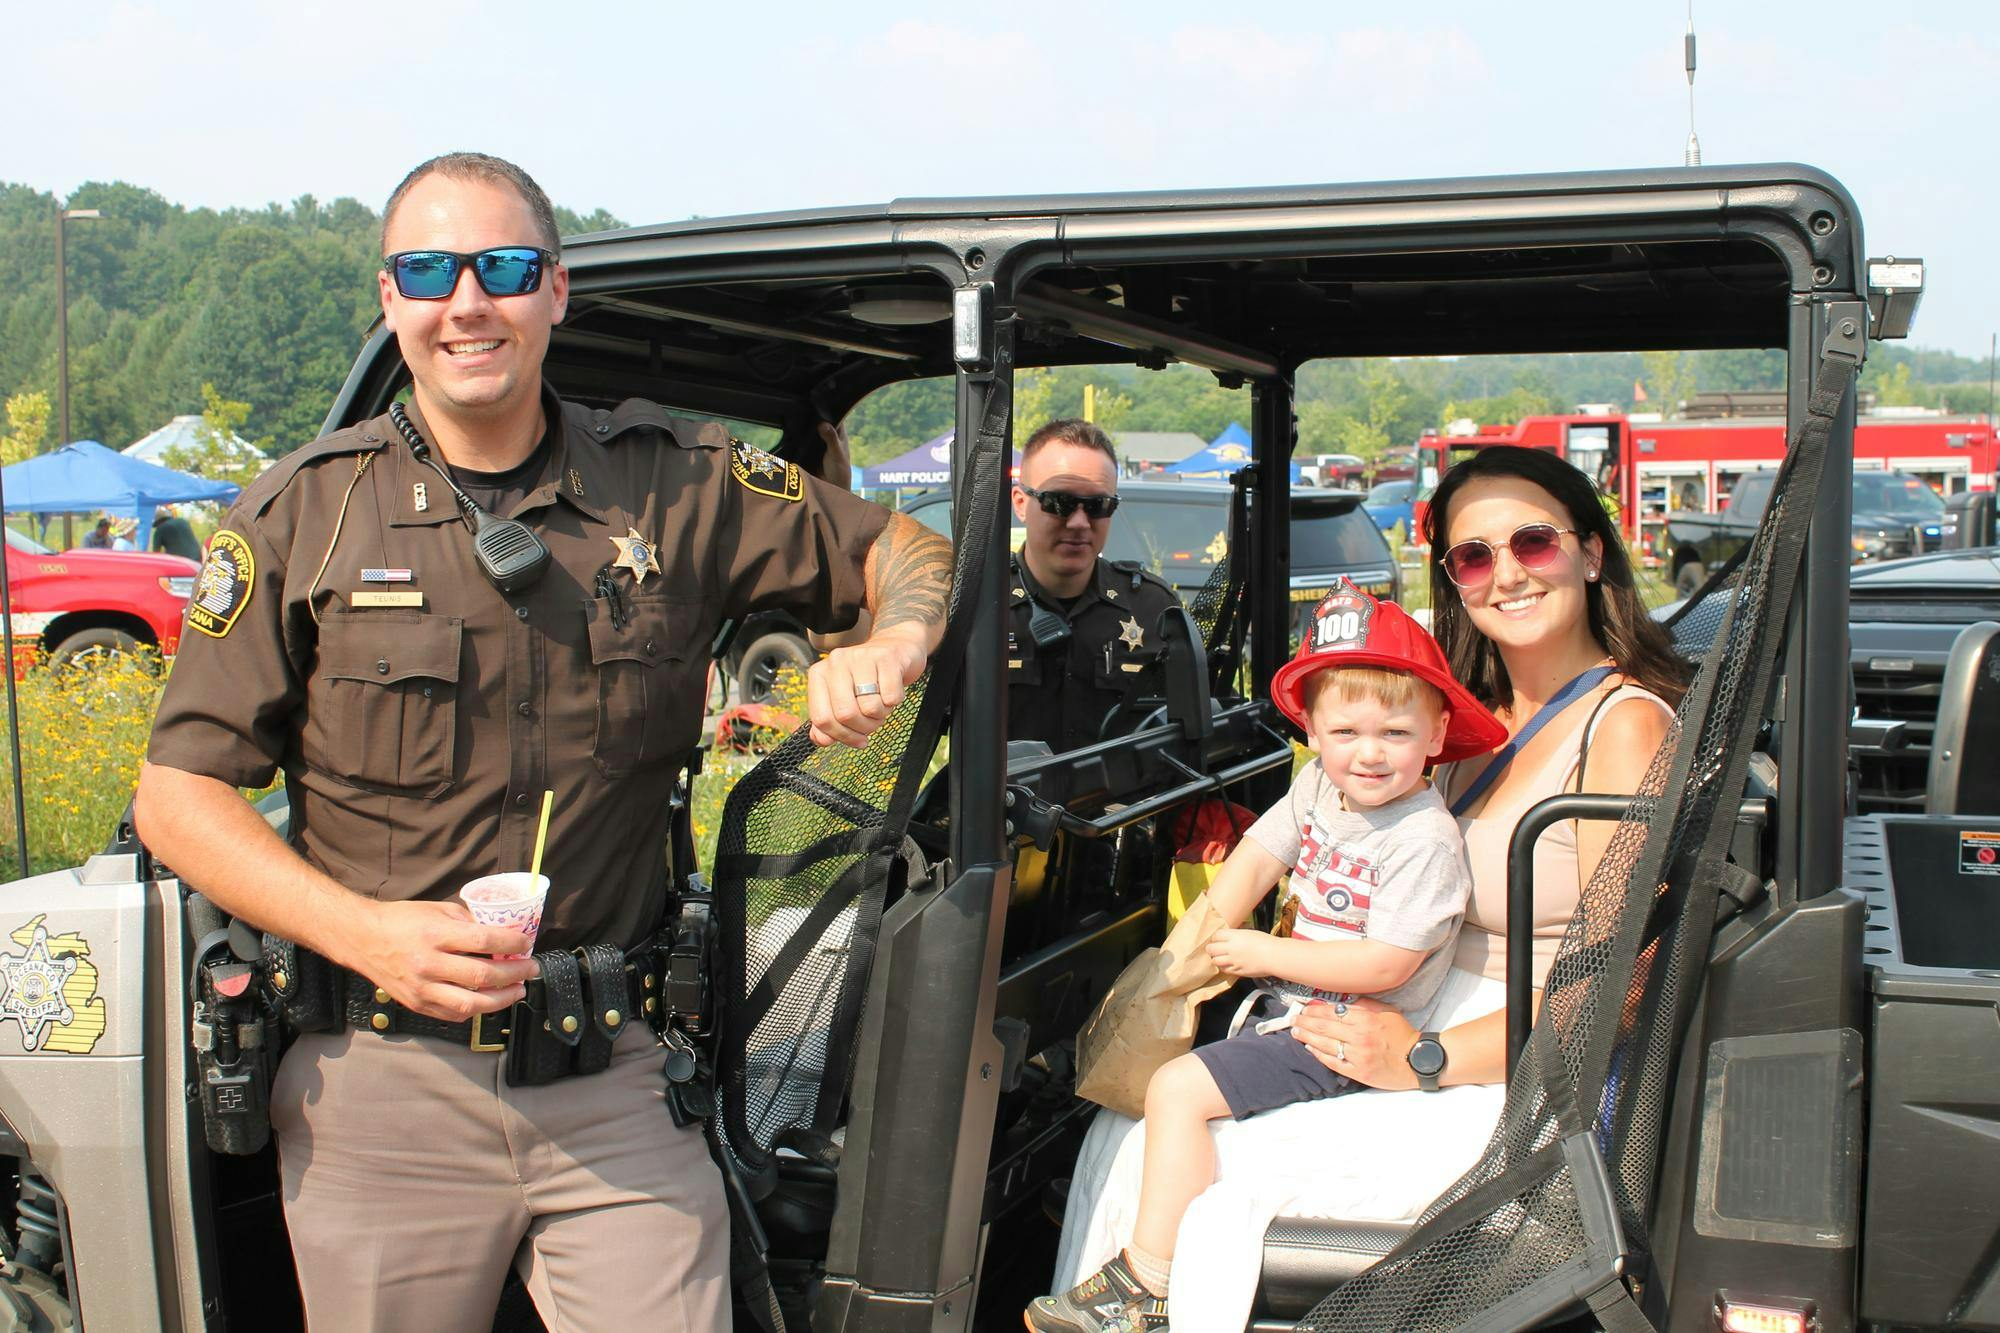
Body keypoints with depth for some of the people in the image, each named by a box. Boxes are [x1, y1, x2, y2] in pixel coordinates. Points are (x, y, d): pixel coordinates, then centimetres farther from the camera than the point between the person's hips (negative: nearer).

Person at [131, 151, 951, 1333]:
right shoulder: (303, 513, 1)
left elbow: (907, 550, 13)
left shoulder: (678, 484, 3)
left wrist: (893, 646, -12)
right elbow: (178, 792, 1)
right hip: (385, 1082, 0)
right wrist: (363, 933, -15)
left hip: (617, 1080, 0)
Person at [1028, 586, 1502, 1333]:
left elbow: (1384, 967, -24)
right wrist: (1199, 945, -10)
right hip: (1284, 1001, 9)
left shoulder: (1424, 841, -20)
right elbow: (1253, 860, 4)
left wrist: (1261, 954, -18)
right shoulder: (1317, 788, 2)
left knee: (1177, 1090, -19)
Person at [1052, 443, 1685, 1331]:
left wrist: (1425, 1059, -17)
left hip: (1525, 1085, -8)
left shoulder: (1622, 725, -11)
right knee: (1124, 1137, -5)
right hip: (1417, 1028, 8)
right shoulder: (1483, 714, 13)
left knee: (1219, 1178, -20)